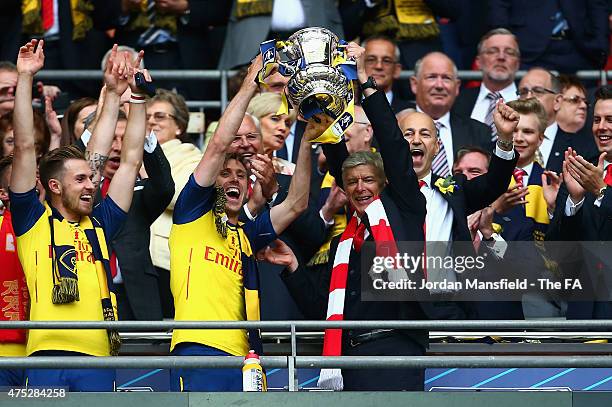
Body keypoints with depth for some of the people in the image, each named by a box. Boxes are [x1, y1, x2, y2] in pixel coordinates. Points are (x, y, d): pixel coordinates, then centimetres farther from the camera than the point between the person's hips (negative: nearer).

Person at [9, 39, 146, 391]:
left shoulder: (100, 224, 21)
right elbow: (25, 148, 7)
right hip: (46, 357, -4)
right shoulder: (33, 220, 12)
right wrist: (26, 78, 5)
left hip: (98, 356, 4)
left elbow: (131, 160, 26)